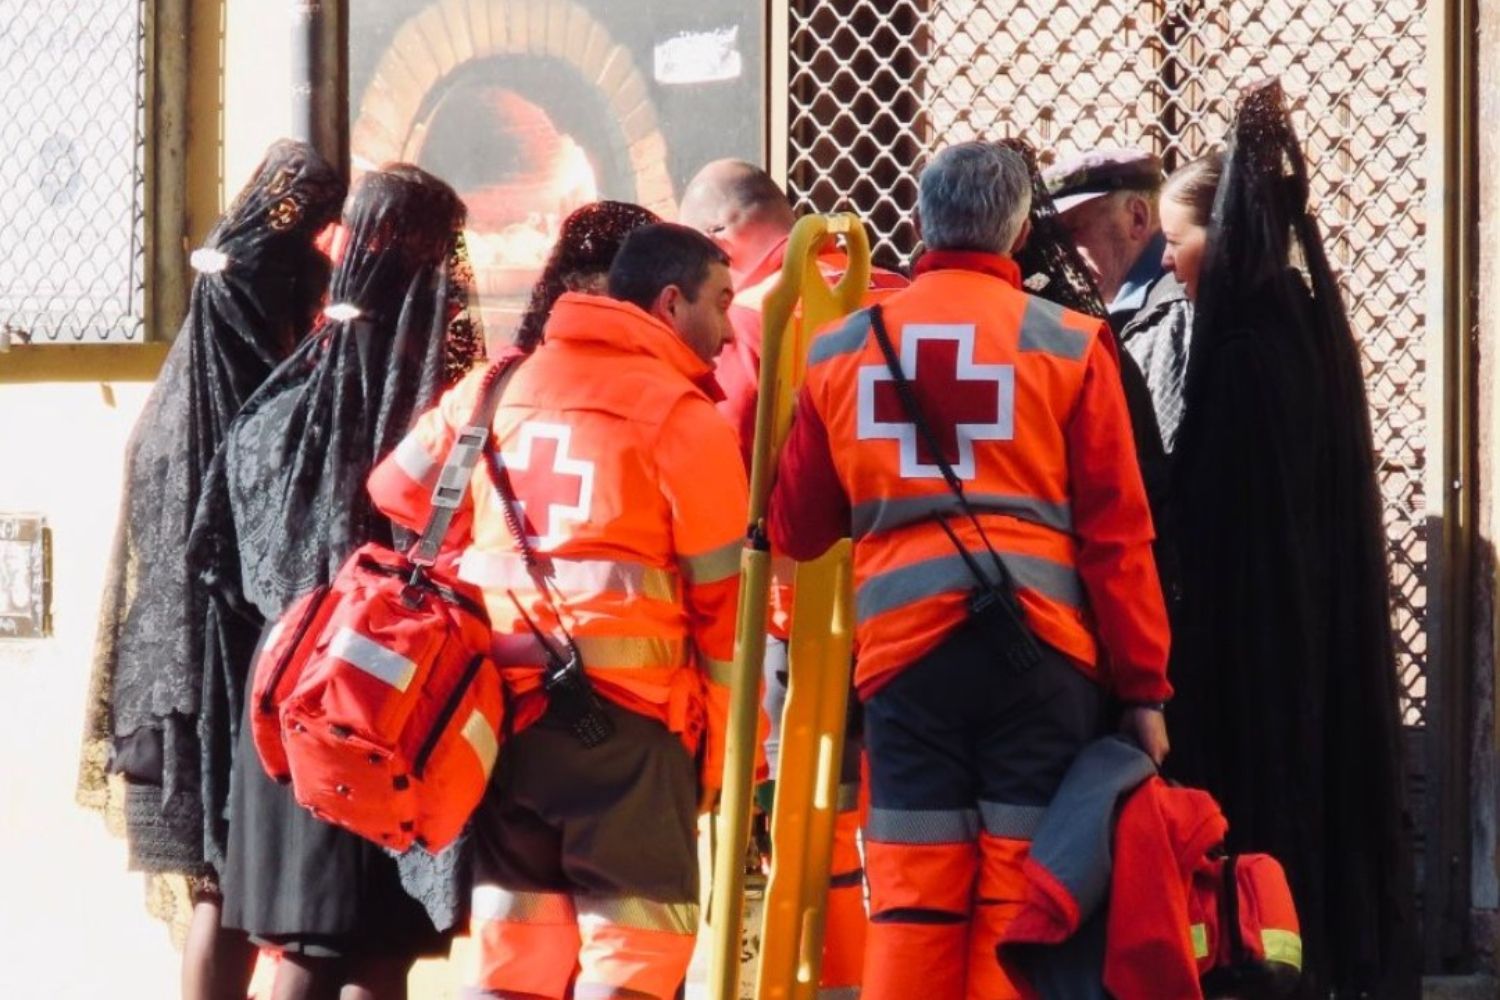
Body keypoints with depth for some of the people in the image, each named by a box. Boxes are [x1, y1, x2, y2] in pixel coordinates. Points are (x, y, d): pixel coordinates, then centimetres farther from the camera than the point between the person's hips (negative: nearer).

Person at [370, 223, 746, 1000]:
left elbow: (392, 502, 17)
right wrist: (722, 757, 5)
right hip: (624, 722, -6)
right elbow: (724, 601, -2)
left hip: (499, 710, 6)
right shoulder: (685, 417, -3)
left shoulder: (496, 390, 13)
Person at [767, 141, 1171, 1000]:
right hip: (1039, 650, -2)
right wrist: (1144, 686, 2)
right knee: (1021, 901, 0)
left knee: (911, 902, 4)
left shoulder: (840, 351, 10)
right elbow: (1116, 531, -2)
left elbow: (797, 530, 15)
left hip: (901, 647, 2)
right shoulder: (1068, 344, 1)